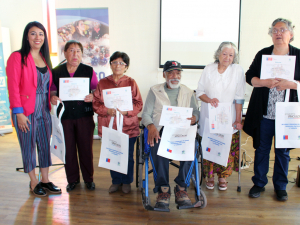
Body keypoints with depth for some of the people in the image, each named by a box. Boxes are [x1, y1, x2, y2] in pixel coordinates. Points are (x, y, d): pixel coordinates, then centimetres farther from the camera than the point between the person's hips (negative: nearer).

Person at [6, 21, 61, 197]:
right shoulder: (17, 57, -7)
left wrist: (53, 97, 5)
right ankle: (34, 182, 19)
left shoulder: (45, 59, 14)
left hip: (44, 110, 6)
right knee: (29, 146, 5)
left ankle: (45, 180, 22)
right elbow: (13, 86, -12)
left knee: (45, 144, 10)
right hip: (26, 111, -6)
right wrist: (18, 112, -16)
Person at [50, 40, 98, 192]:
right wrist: (52, 97, -10)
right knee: (68, 148, 6)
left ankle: (88, 178, 20)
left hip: (84, 115, -1)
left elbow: (96, 90, 5)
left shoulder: (89, 71, 7)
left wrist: (92, 96, -17)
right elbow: (52, 90, 12)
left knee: (86, 147, 4)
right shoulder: (56, 72, 9)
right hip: (65, 115, 1)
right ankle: (72, 179, 23)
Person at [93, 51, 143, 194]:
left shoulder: (131, 83, 3)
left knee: (127, 156, 6)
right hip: (109, 126, 2)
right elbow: (96, 104, 4)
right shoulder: (102, 83, 7)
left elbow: (138, 104, 0)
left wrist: (126, 111, -17)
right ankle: (116, 181, 29)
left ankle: (126, 182, 26)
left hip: (128, 127, -1)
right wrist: (107, 111, -15)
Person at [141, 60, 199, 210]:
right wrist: (151, 126, -17)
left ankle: (181, 188, -20)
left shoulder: (188, 92, 20)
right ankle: (163, 189, -24)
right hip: (160, 130, -1)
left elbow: (196, 112, 14)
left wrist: (193, 118, -13)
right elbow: (146, 114, 6)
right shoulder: (154, 91, 14)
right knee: (158, 147, -36)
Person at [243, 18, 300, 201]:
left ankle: (280, 186, 27)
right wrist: (264, 82, -14)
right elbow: (249, 76, 4)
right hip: (264, 112, 1)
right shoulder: (262, 54, 6)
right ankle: (259, 183, 26)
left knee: (283, 151, 10)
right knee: (262, 148, 10)